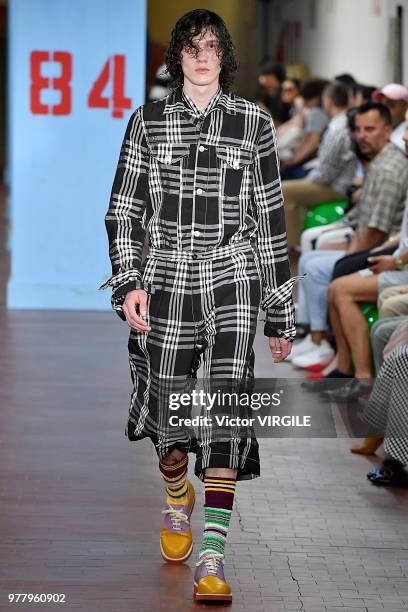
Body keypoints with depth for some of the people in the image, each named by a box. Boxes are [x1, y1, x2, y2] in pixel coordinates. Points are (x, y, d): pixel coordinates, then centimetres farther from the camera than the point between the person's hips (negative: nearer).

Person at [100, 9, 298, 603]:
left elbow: (270, 218, 6)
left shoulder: (253, 122, 4)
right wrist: (128, 281, -7)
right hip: (167, 276, 2)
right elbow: (124, 208, 7)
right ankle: (177, 498, 43)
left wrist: (280, 313, 5)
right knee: (169, 409, 7)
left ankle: (211, 560, -18)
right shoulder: (148, 121, 6)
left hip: (233, 275, -1)